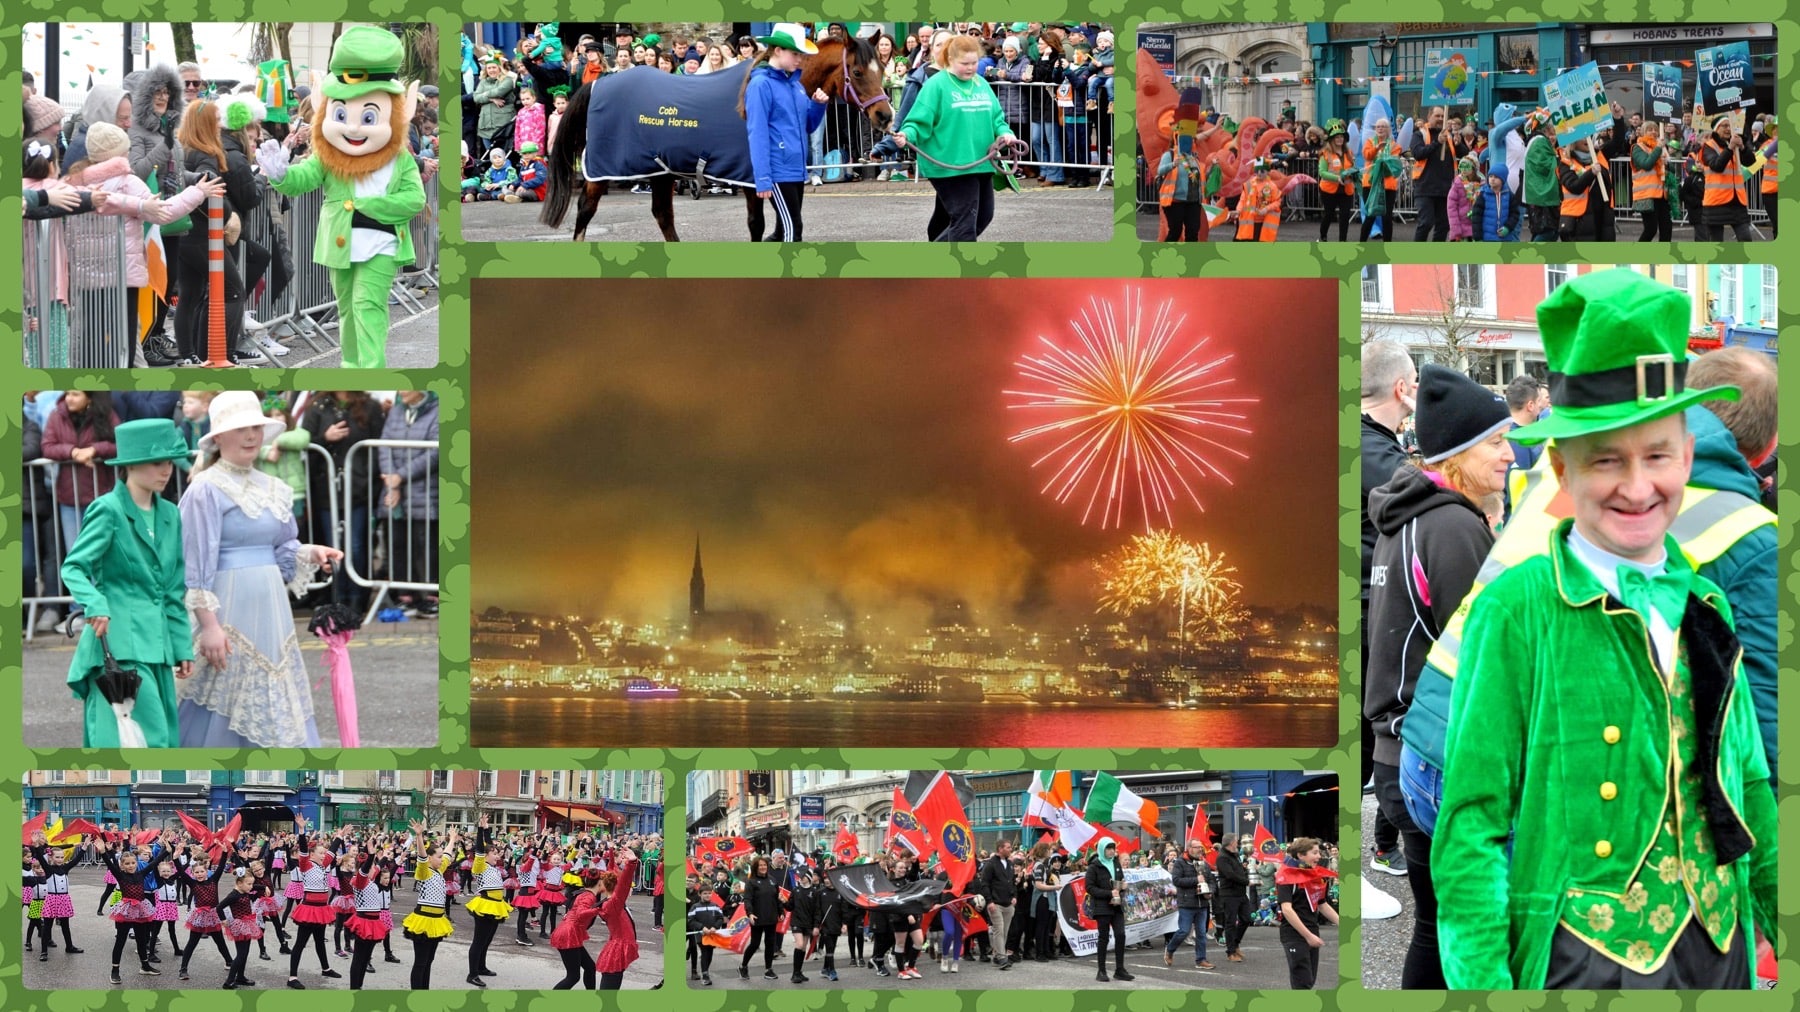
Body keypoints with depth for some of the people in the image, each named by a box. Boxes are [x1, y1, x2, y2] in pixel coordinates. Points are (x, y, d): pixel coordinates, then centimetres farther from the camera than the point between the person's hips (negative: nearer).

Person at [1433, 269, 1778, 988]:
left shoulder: (1707, 608, 9)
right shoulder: (1516, 610, -7)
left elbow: (1751, 794, 16)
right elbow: (1471, 824, -8)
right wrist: (1483, 984, -15)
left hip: (1721, 955, 5)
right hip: (1587, 958, -5)